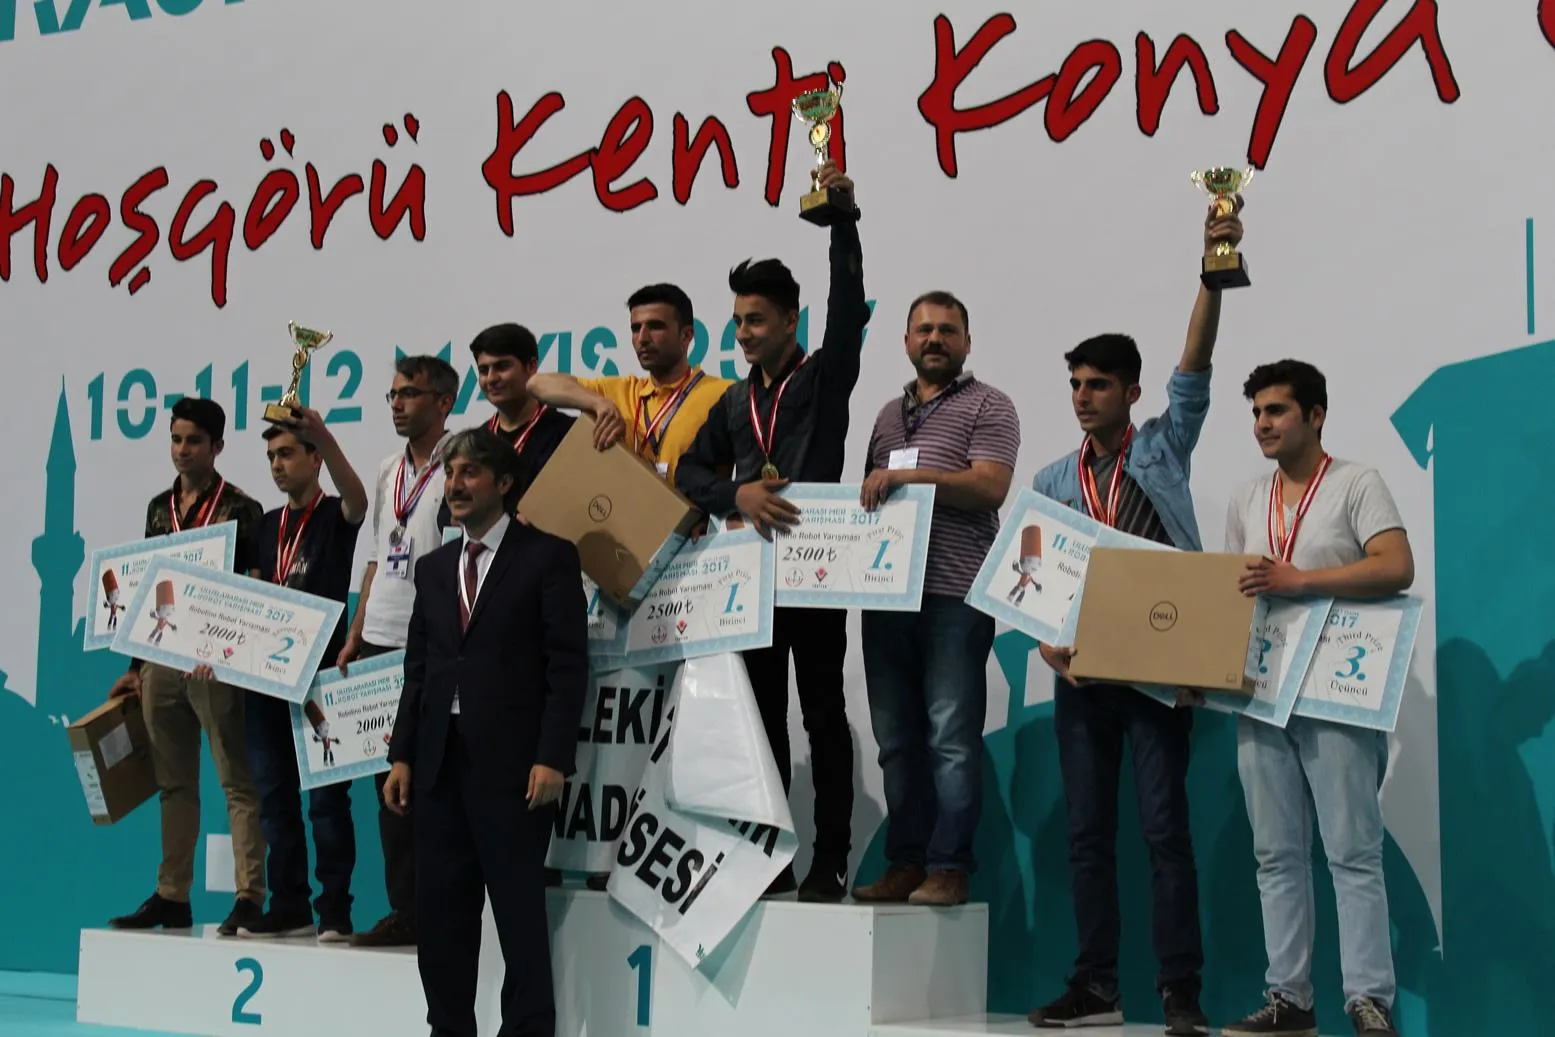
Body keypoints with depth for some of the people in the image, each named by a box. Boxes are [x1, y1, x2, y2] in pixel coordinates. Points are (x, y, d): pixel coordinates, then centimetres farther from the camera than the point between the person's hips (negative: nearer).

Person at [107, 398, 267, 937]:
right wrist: (136, 665, 16)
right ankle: (172, 897, 16)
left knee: (237, 781, -6)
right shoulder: (159, 507, 16)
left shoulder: (239, 510, -2)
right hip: (161, 660, 6)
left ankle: (250, 898, -7)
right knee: (174, 784, 11)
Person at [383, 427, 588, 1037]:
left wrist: (552, 758, -14)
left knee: (520, 912, -2)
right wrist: (402, 755, 7)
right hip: (440, 763, 6)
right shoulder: (433, 569, 17)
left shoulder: (547, 556, 0)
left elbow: (568, 664, -6)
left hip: (512, 764, -6)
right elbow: (418, 668, 15)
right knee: (439, 912, 7)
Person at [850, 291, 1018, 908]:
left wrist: (910, 474, -17)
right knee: (897, 738, 6)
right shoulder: (889, 413, 22)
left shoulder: (987, 407, 3)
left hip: (954, 597, -6)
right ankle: (905, 863, 11)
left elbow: (990, 488, -11)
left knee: (951, 736, -7)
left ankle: (949, 868, -4)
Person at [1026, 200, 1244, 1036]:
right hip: (1081, 672, 4)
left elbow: (1196, 364, -9)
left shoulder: (1165, 449, 4)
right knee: (1088, 831, 5)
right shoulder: (1052, 482, 13)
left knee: (1164, 824, -7)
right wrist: (1047, 643, -9)